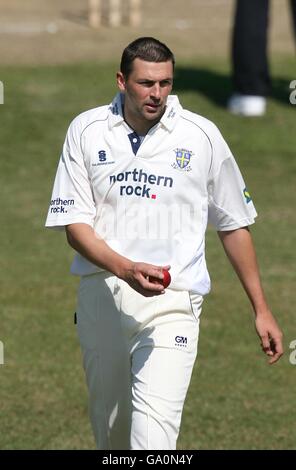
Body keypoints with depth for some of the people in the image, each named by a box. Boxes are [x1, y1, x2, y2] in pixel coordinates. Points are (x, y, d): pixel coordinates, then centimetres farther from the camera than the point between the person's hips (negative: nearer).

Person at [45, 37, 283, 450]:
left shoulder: (201, 136, 1)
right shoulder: (86, 130, 3)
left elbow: (234, 225, 10)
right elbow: (74, 222, -1)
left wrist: (261, 310, 11)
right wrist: (127, 269, -20)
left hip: (173, 299, -2)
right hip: (101, 294, 2)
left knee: (154, 428, -19)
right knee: (110, 430, 11)